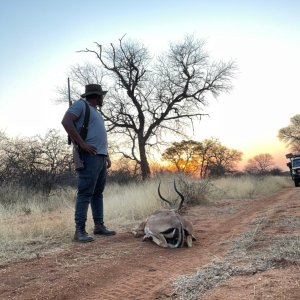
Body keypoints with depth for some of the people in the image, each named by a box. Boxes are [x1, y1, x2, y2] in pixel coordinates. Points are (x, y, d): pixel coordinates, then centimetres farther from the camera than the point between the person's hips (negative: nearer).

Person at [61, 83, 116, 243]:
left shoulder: (96, 112, 25)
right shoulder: (80, 104, -2)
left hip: (100, 157, 9)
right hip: (89, 156, -9)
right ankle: (80, 230, -10)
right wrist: (82, 144, -19)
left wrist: (107, 155, 21)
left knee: (98, 193, 10)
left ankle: (99, 225, 16)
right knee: (85, 193, -11)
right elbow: (66, 122, -16)